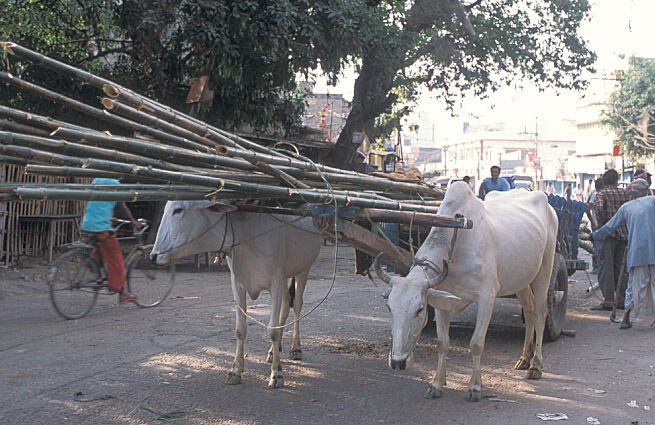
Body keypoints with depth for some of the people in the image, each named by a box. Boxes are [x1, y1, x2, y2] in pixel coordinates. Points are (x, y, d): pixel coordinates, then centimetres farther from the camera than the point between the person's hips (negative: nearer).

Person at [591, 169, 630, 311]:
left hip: (608, 234, -5)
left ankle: (608, 301, -6)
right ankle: (622, 299, 14)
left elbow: (599, 208, -21)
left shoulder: (601, 194, -2)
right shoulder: (625, 193, 11)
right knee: (619, 267, 13)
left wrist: (600, 223, -10)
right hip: (623, 234, 5)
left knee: (606, 266, -3)